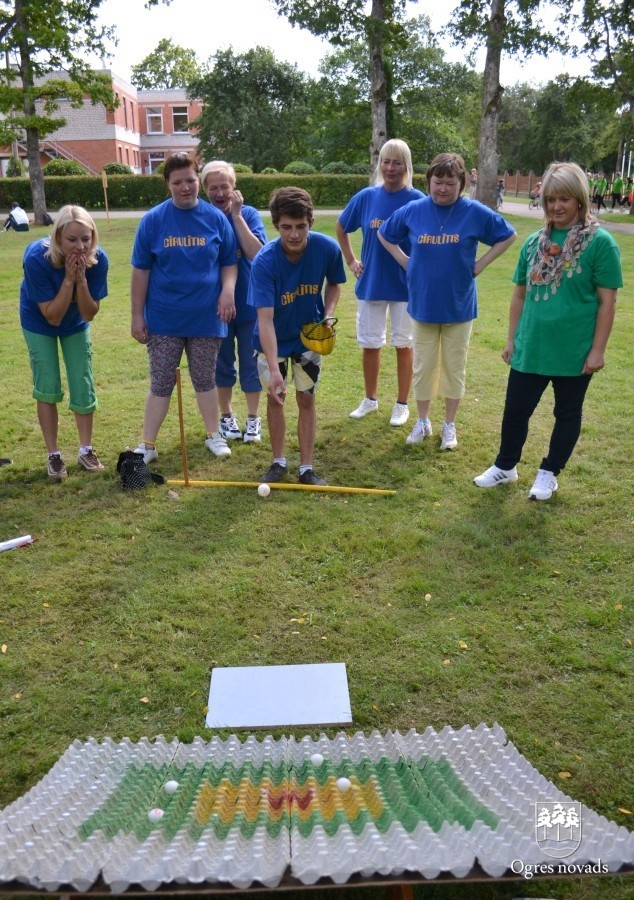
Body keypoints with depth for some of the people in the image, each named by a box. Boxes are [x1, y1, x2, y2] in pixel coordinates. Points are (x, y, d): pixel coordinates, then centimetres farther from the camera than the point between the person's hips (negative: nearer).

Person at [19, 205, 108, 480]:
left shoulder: (98, 259, -29)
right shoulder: (37, 258, -35)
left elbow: (88, 315, -22)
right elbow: (52, 316, -30)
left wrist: (81, 279, -37)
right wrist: (68, 278, -39)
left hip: (76, 323, 2)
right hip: (39, 323, -2)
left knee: (83, 385, 2)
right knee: (48, 389, -3)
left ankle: (86, 450, 19)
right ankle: (54, 456, 12)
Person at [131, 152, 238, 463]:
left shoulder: (216, 218, 0)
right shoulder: (153, 220, -3)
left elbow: (229, 263, 7)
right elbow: (140, 271, 0)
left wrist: (228, 290, -13)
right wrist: (137, 315, -2)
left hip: (206, 318, 1)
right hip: (163, 320, -1)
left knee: (205, 379, 13)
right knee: (160, 384, 4)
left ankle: (214, 435, 29)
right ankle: (148, 445, 14)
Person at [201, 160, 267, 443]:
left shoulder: (248, 214, -5)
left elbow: (257, 253, -21)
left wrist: (236, 215, -20)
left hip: (250, 304, -1)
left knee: (250, 362, 8)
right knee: (222, 363, 12)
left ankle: (253, 419, 22)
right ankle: (226, 417, 28)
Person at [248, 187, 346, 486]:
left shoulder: (328, 249, -22)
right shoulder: (264, 261, -30)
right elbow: (265, 319, -35)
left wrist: (328, 314, -17)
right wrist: (274, 368, -43)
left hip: (309, 335, 1)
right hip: (273, 339, -1)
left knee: (306, 398, 5)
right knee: (275, 397, 8)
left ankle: (307, 468, 16)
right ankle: (279, 462, 25)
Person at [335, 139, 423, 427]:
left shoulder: (417, 200, -9)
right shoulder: (366, 197, -1)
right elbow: (341, 228, 14)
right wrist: (351, 261, 9)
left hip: (405, 285, -2)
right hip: (370, 283, 3)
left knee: (403, 345, 8)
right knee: (369, 344, 11)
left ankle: (402, 404, 21)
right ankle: (370, 399, 28)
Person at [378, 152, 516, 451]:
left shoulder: (475, 212, -7)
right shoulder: (413, 210, -3)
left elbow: (508, 236, 5)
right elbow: (384, 234, 13)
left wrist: (480, 264, -3)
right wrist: (404, 260, 2)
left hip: (459, 306, -1)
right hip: (423, 304, 1)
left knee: (454, 367, 9)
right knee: (423, 367, 10)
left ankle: (449, 425, 23)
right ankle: (423, 422, 27)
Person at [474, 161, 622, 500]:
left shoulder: (600, 242, -9)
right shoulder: (534, 242, 5)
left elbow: (607, 301, -10)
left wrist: (597, 349, -12)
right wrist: (511, 339, 10)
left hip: (574, 351, -4)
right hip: (531, 348, 4)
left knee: (567, 414, 13)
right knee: (515, 410, 12)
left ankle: (549, 473, 30)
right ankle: (505, 466, 32)